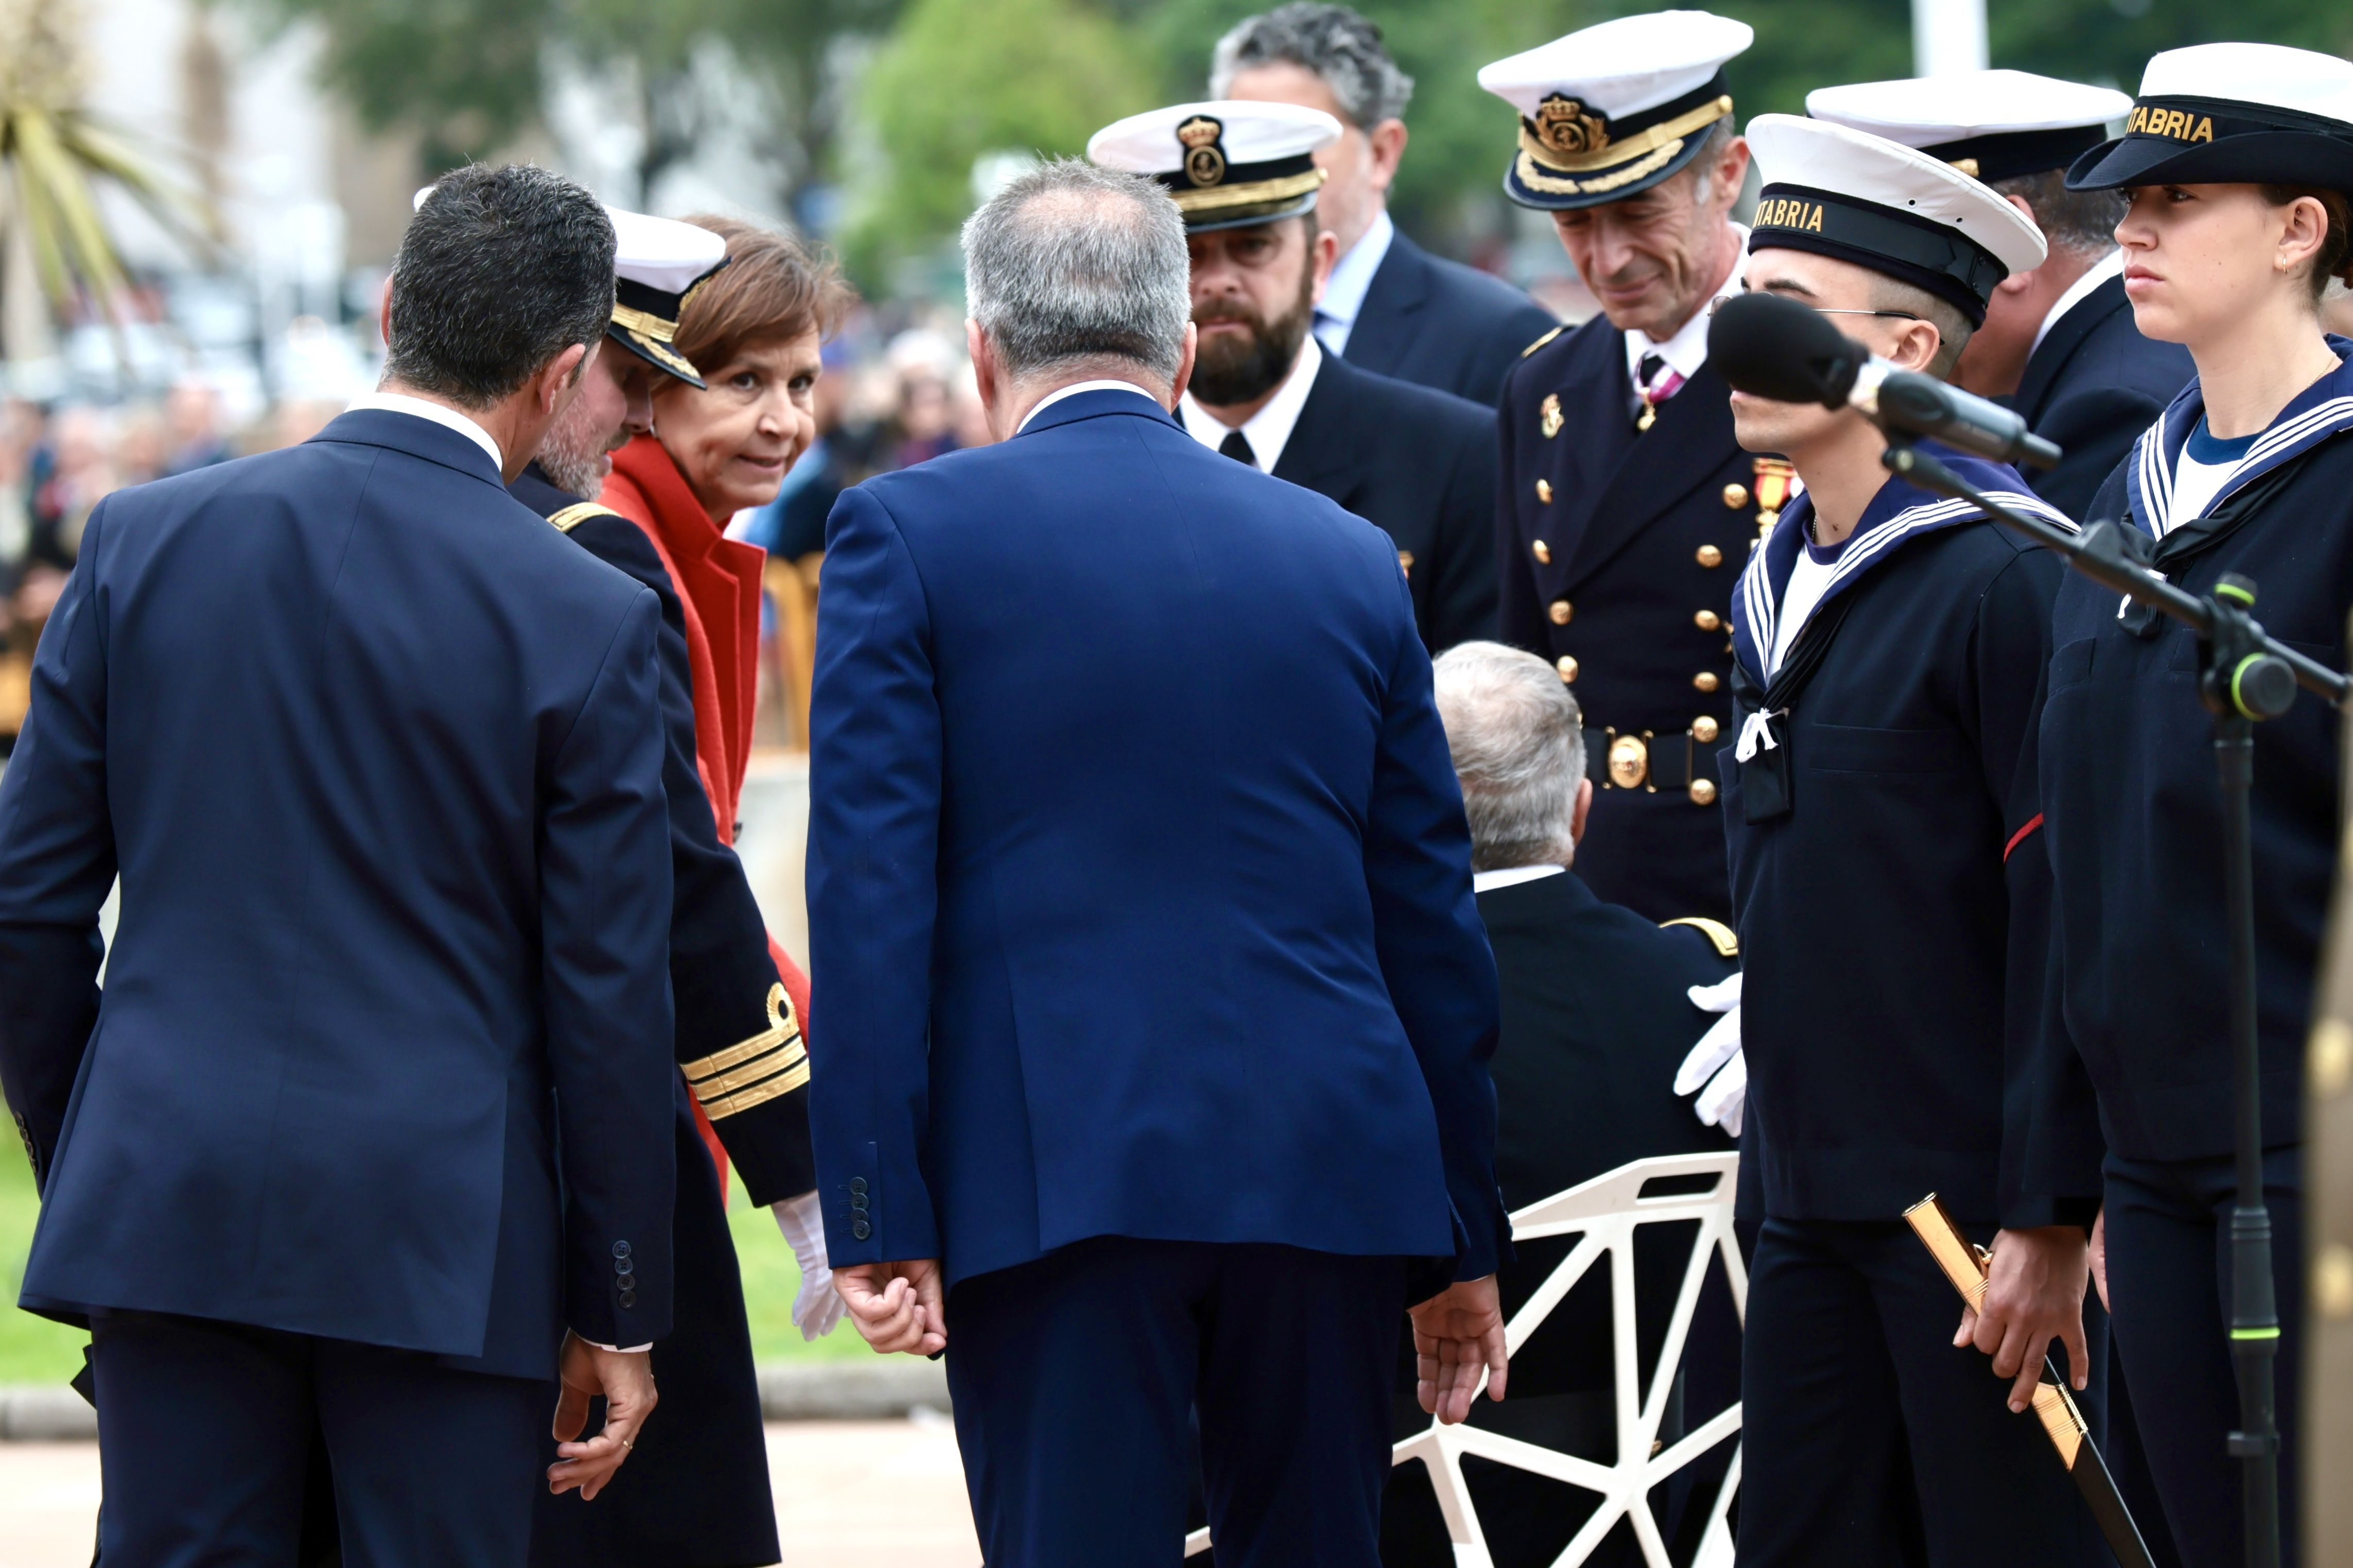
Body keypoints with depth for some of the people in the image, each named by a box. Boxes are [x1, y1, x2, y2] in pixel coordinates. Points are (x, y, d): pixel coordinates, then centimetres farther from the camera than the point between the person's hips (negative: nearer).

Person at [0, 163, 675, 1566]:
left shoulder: (147, 540, 1)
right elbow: (610, 996, -4)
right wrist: (615, 1313, 4)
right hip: (447, 1239, -3)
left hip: (171, 1214, 3)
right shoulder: (590, 621, -7)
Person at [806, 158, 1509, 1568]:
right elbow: (1433, 919, 14)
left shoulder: (908, 534, 1)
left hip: (1050, 1175, -3)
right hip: (1329, 1173, 4)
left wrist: (874, 1213, -6)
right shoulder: (1347, 555, 12)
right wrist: (1461, 1240, 20)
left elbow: (872, 897, -6)